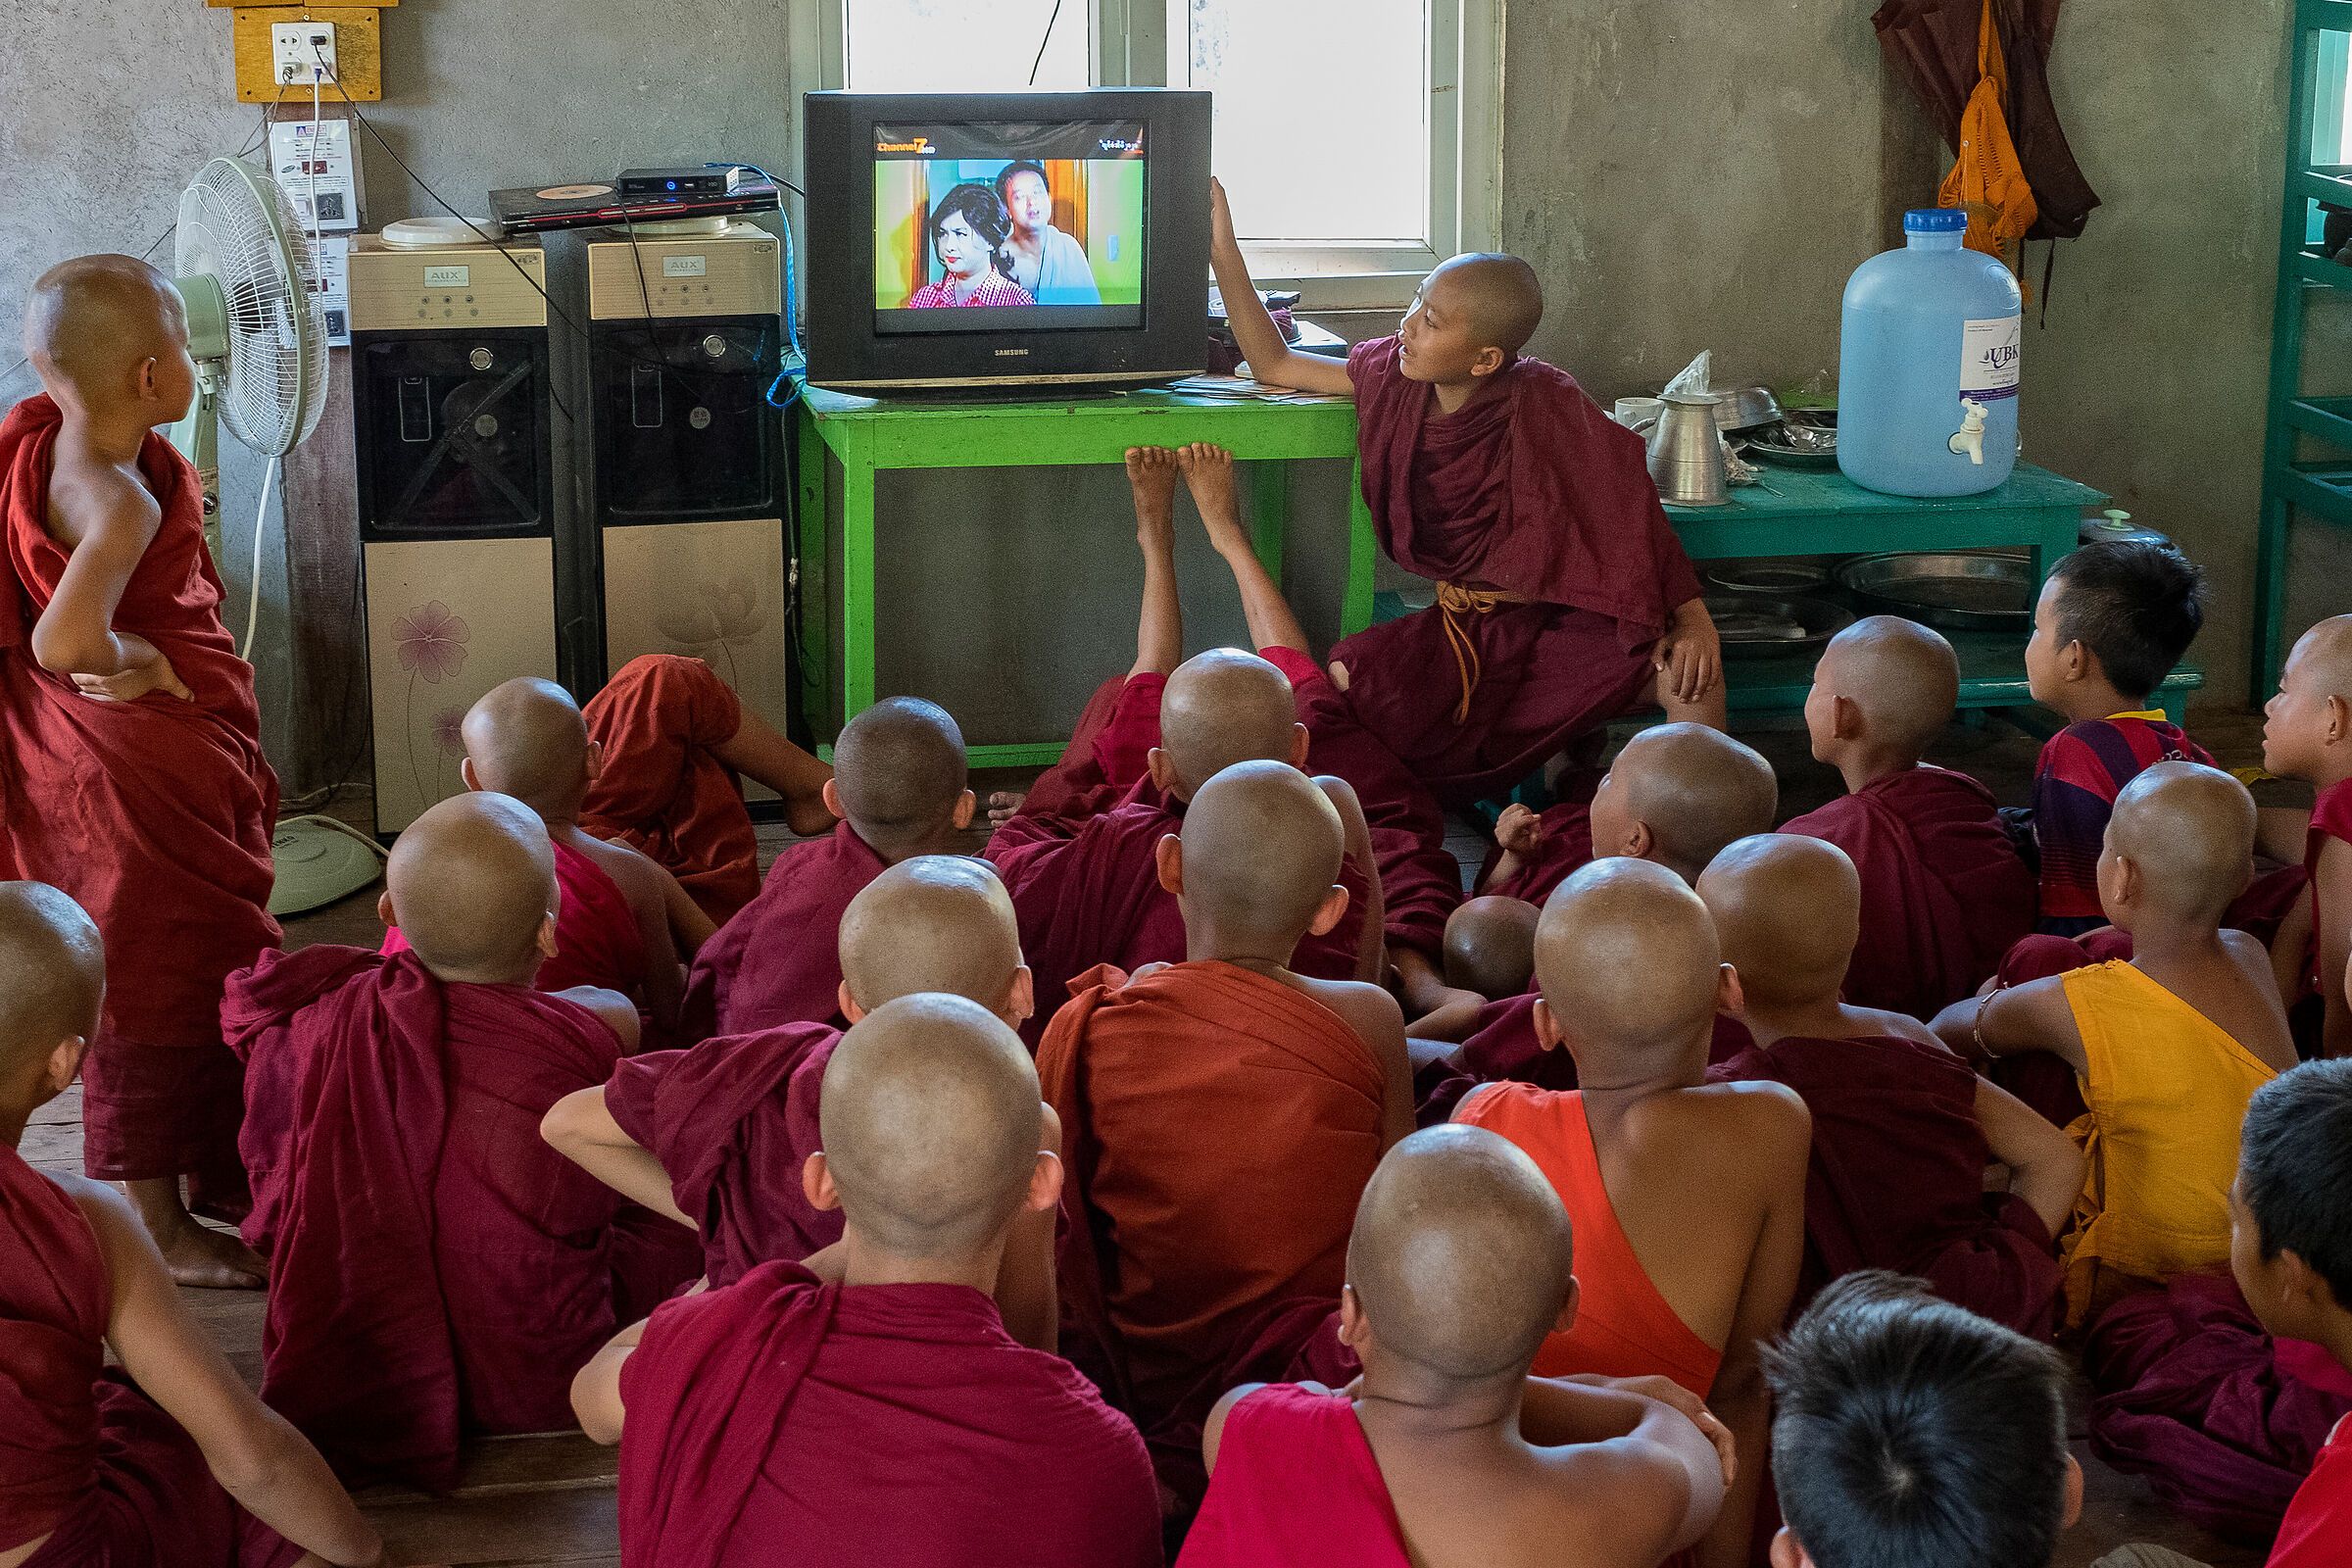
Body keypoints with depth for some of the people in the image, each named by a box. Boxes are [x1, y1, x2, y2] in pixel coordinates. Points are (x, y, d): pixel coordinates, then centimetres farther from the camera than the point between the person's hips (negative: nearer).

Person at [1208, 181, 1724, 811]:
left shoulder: (1545, 404, -16)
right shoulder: (1396, 375, -3)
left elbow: (1630, 504, -11)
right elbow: (1274, 364, 8)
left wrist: (1692, 615, -20)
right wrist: (1223, 250, 1)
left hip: (1568, 619, -3)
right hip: (1466, 627, 4)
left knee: (1692, 675, -29)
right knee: (1344, 680, -24)